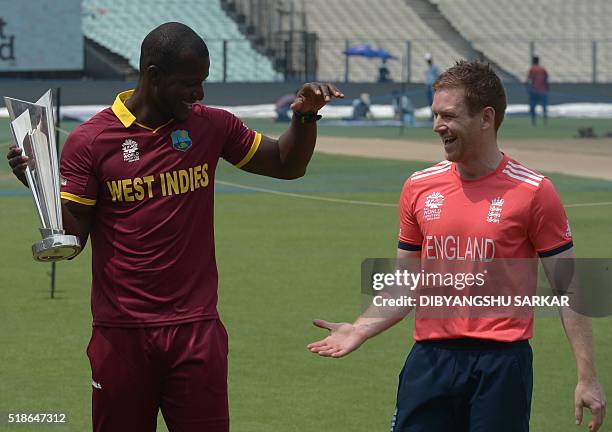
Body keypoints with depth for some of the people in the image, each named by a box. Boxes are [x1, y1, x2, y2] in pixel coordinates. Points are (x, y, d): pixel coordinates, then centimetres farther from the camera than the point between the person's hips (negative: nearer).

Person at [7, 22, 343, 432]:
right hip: (121, 333, -2)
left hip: (196, 330, 2)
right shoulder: (90, 140, -4)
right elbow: (69, 239, -3)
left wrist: (305, 116, -1)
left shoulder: (211, 126, 6)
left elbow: (287, 164, 17)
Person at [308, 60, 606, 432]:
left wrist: (587, 377, -7)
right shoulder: (420, 187, 8)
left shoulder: (533, 191, -4)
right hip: (430, 359, 4)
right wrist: (360, 330, -1)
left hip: (501, 362, -4)